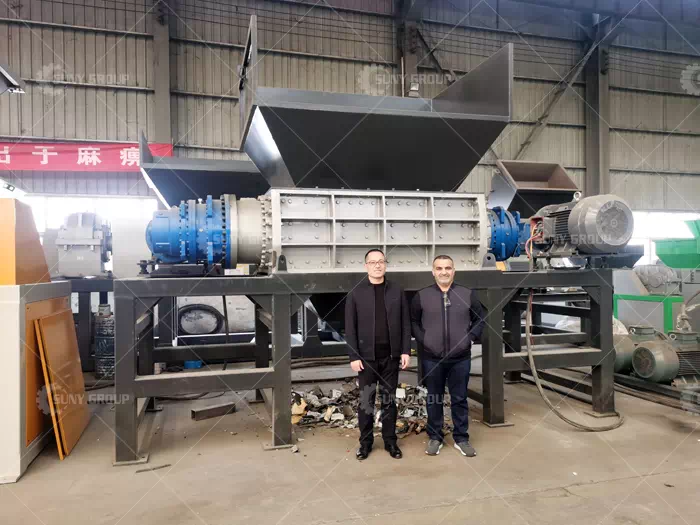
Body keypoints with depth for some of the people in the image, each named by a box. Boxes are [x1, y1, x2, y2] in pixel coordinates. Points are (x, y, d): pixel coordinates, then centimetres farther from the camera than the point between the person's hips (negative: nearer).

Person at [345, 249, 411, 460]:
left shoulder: (396, 291, 3)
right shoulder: (356, 294, -3)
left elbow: (405, 323, 4)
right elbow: (350, 328, -4)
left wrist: (405, 350, -2)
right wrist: (354, 356, -9)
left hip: (391, 356, 2)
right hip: (367, 356, -1)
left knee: (389, 400, 12)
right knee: (366, 401, 7)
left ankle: (390, 440, 23)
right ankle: (365, 441, 20)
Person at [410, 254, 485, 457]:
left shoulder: (468, 294, 1)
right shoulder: (421, 296, -2)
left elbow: (480, 318, 10)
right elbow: (413, 321, 7)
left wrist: (471, 337, -1)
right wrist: (422, 339, -4)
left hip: (461, 358, 1)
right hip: (432, 359, 0)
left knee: (460, 399, 10)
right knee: (434, 399, 10)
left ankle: (461, 439, 25)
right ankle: (435, 437, 25)